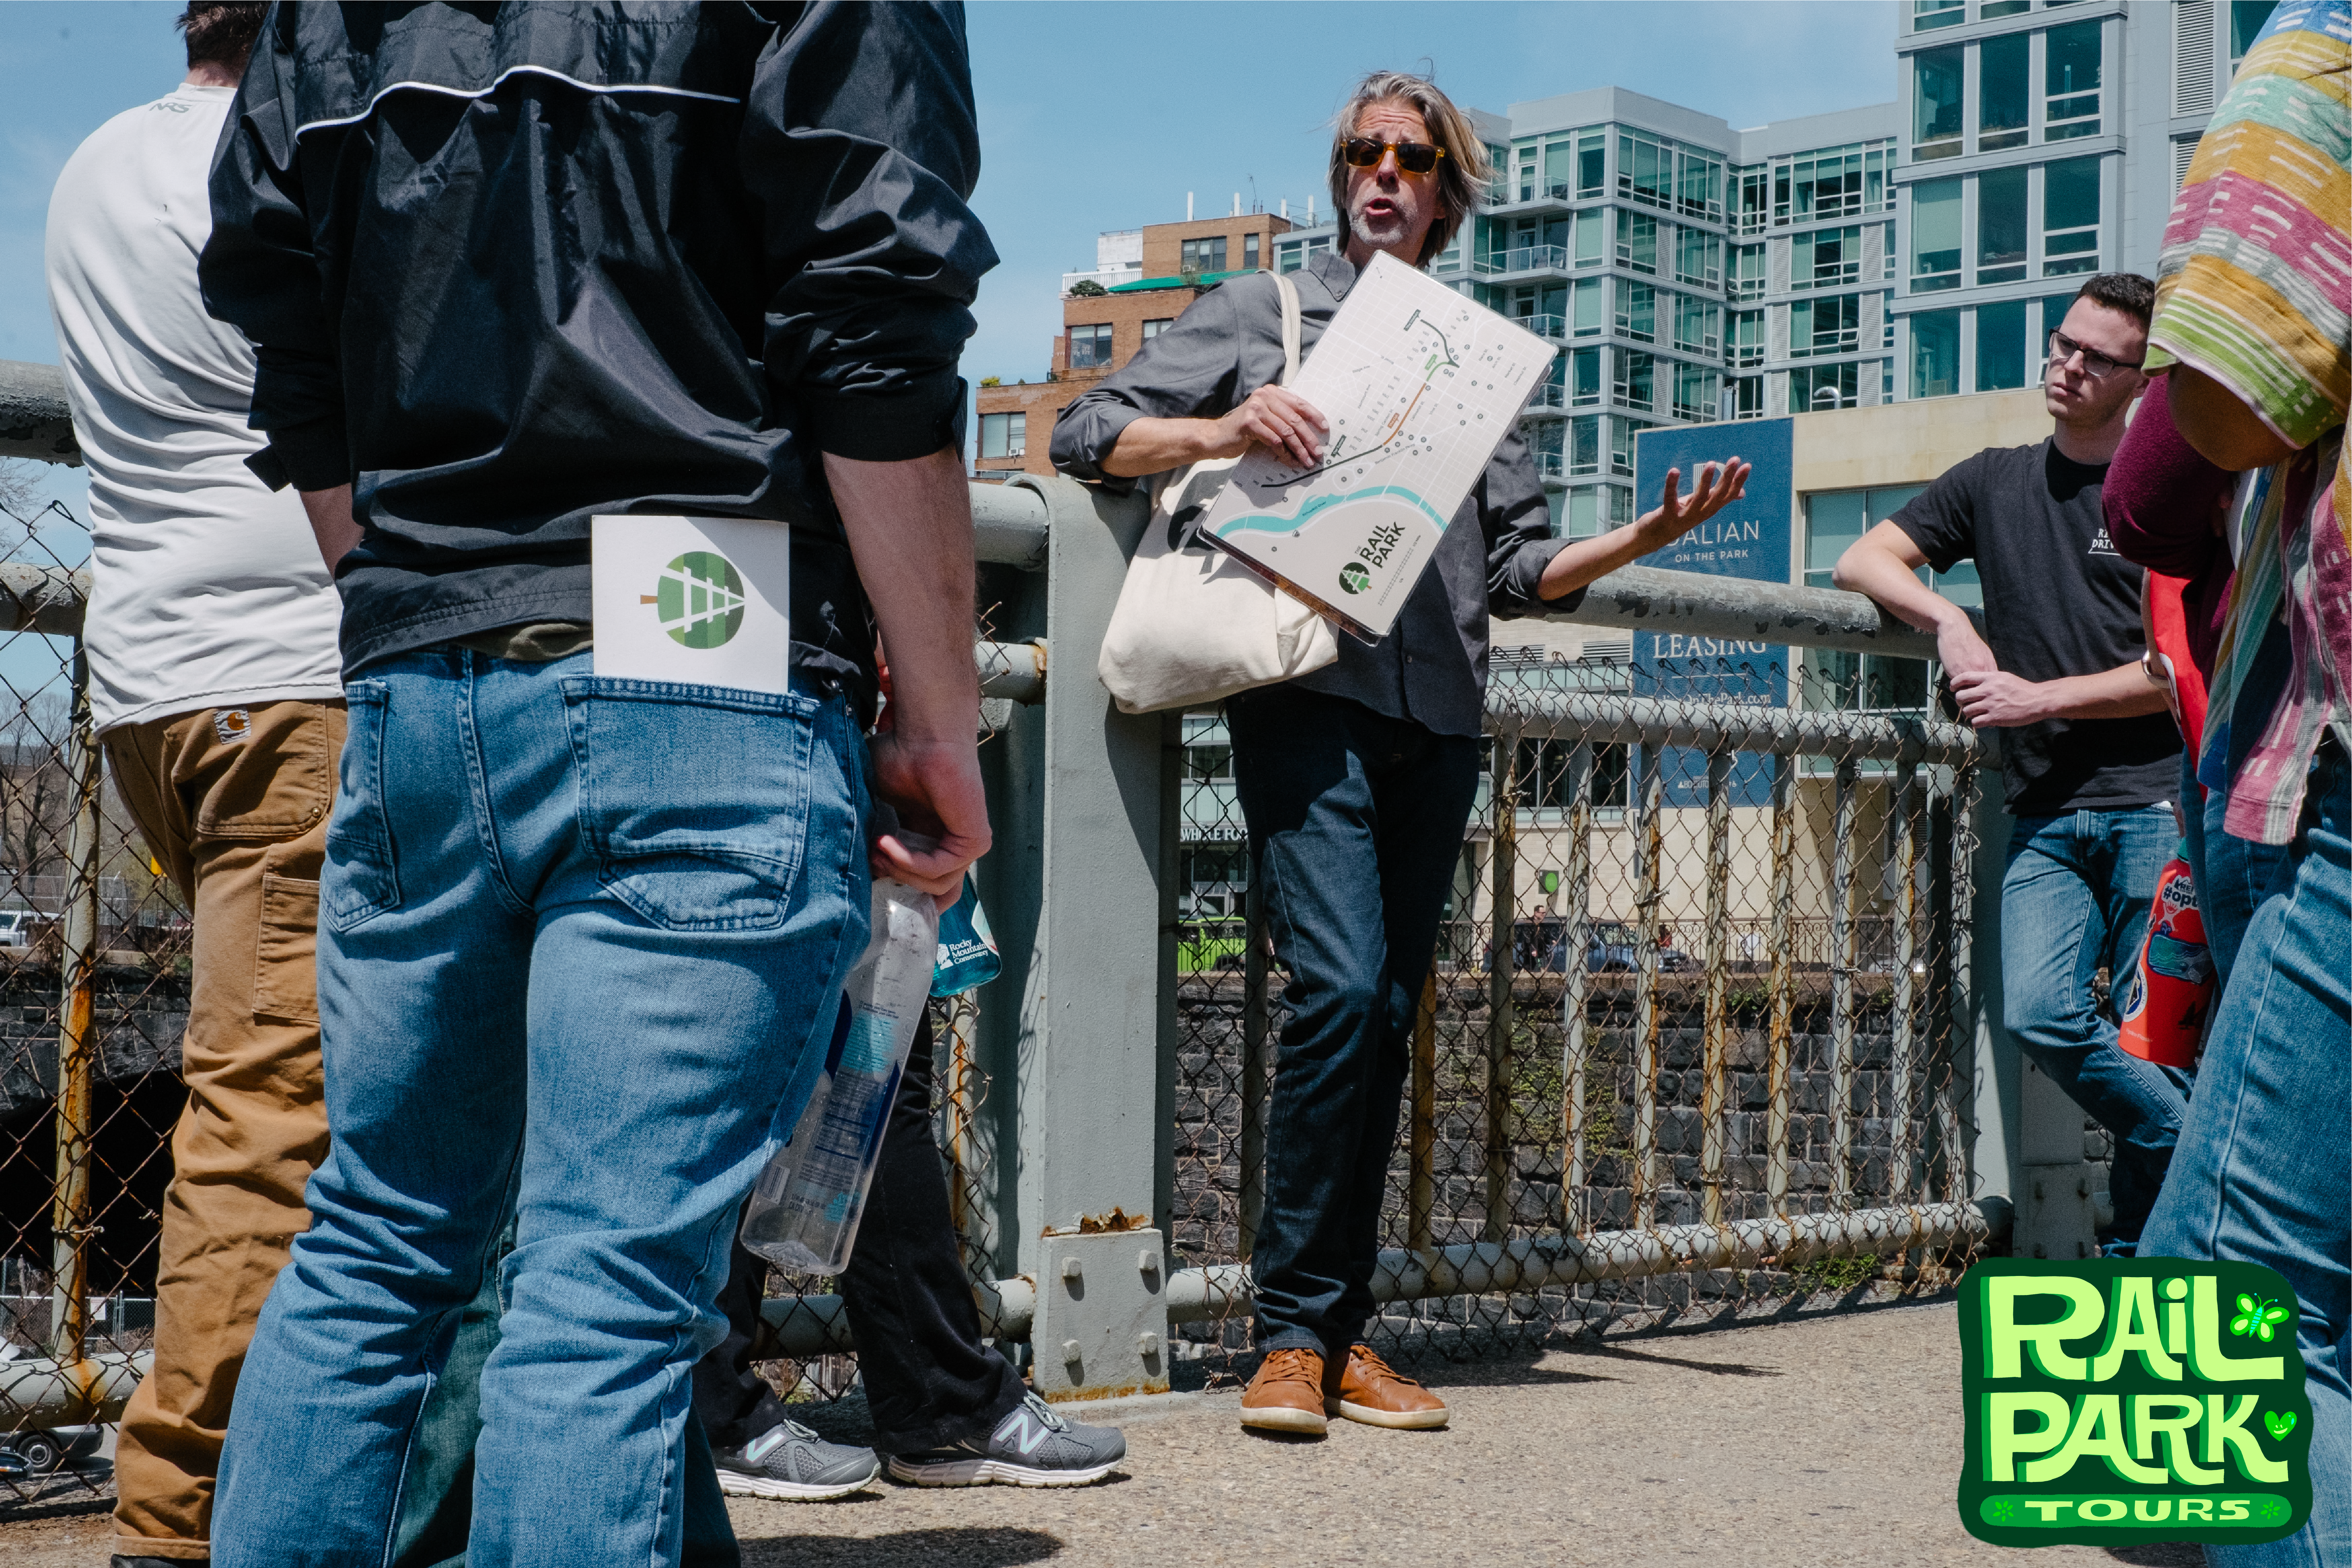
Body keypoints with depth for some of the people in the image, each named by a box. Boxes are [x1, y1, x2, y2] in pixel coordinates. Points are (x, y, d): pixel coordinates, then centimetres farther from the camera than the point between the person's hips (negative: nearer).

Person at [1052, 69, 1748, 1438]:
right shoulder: (1265, 313, 15)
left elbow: (1520, 567, 20)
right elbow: (1089, 432, 8)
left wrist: (1647, 539, 5)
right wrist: (1225, 431, -9)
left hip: (1441, 716, 4)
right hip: (1311, 693, -4)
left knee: (1390, 1017, 2)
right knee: (1343, 989, -18)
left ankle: (1343, 1333, 8)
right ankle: (1296, 1334, -10)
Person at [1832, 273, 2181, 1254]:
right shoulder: (1998, 481, 19)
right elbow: (1862, 561, 17)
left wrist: (2043, 697, -7)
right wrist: (1948, 621, -1)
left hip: (2152, 804, -3)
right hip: (2044, 815, 3)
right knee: (2040, 1013, -15)